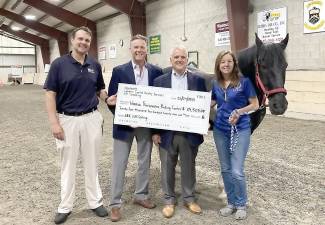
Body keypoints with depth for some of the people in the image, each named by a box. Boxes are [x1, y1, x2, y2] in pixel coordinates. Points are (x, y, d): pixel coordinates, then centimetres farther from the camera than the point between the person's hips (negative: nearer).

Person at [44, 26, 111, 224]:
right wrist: (54, 122, -13)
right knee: (68, 165, 9)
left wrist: (108, 98, -7)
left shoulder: (95, 65, 5)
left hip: (92, 119, 3)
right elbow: (50, 94, -7)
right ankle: (65, 206, 23)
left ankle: (96, 201, 26)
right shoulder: (59, 64, -5)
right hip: (67, 120, -2)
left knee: (92, 163, 12)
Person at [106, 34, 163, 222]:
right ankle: (115, 203, 16)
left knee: (145, 162, 14)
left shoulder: (156, 71, 2)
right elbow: (111, 98, -4)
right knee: (119, 164, 4)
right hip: (124, 124, -2)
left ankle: (141, 195, 32)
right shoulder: (119, 71, -4)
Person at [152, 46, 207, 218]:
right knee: (167, 168, 10)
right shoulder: (160, 81, 2)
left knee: (189, 167, 13)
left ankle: (189, 198, 30)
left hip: (190, 133, 0)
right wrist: (155, 132, -4)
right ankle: (169, 200, 26)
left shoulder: (198, 80, 3)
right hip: (167, 132, 0)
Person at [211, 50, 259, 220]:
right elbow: (211, 102, 18)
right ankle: (231, 203, 28)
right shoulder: (216, 84, 5)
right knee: (225, 170, 11)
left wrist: (239, 112, -20)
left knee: (237, 171, -6)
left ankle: (241, 204, 18)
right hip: (220, 130, 5)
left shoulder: (244, 82, -8)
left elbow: (255, 104, -5)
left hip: (240, 130, -5)